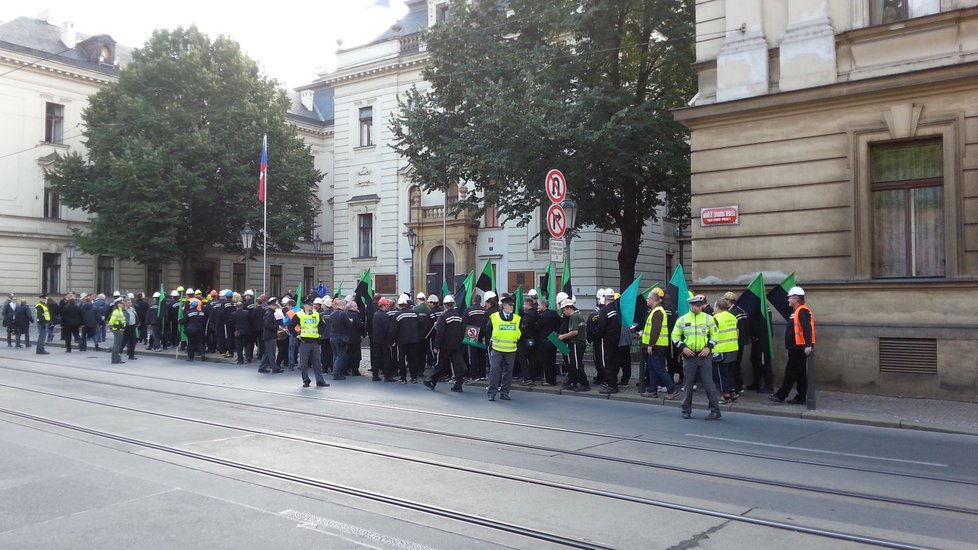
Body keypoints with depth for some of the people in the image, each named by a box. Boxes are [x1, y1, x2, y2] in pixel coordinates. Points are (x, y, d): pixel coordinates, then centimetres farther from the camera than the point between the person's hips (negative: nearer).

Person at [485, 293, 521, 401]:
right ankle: (492, 392, -3)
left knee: (508, 371, 7)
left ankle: (504, 392, 17)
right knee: (494, 369, -9)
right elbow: (488, 332, 7)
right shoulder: (494, 317, -3)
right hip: (496, 349, -3)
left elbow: (519, 334, 17)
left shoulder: (517, 319, 6)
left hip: (511, 350, 3)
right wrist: (490, 344, 5)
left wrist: (516, 342, 10)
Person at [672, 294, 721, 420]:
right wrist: (683, 347, -6)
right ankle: (686, 410, 19)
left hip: (705, 356, -1)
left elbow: (714, 335, 9)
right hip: (689, 356, 1)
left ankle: (715, 410, 3)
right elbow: (675, 336, 8)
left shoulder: (708, 318, 3)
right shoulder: (682, 320, 3)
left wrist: (709, 347, -6)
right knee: (688, 384, 7)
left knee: (709, 384, -3)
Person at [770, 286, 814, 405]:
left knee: (790, 372, -3)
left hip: (799, 349, -10)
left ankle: (781, 396, 2)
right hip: (797, 348, 10)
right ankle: (801, 397, 17)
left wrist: (808, 345, -34)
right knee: (800, 373, 12)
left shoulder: (802, 311, -16)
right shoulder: (798, 311, 18)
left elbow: (807, 329, -26)